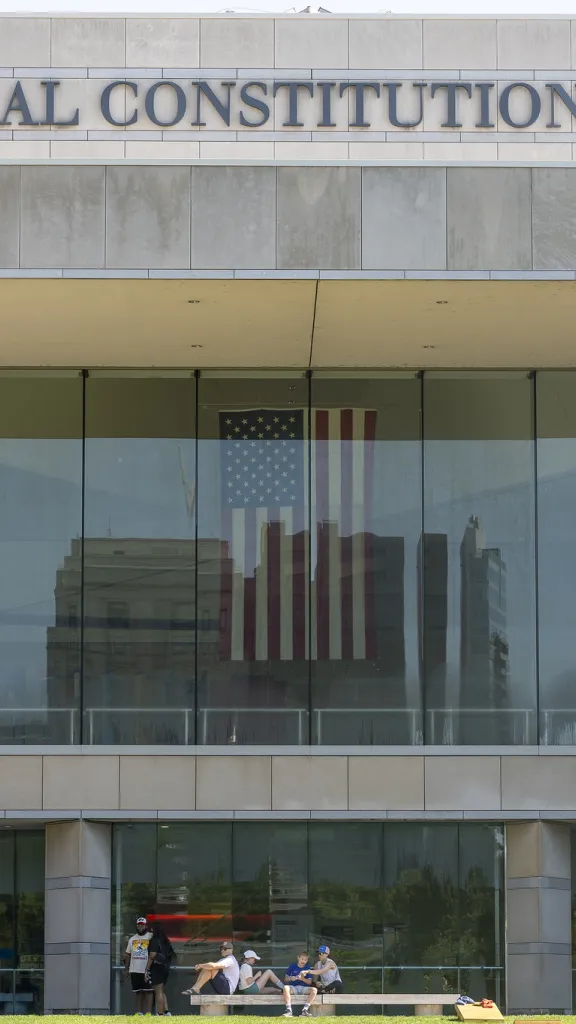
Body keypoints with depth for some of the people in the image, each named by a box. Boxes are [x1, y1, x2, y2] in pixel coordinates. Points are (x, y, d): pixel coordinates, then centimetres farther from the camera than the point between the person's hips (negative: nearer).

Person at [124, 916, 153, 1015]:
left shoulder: (151, 937, -1)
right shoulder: (132, 939, 15)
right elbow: (128, 955, 18)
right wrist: (126, 969, 14)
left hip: (147, 970, -5)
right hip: (134, 970, 5)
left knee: (148, 991, -5)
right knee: (138, 992, 8)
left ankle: (148, 1012, -5)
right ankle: (139, 1012, 12)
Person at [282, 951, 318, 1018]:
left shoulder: (307, 968, 10)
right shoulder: (292, 966, 8)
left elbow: (309, 982, 4)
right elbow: (285, 979, 8)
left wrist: (303, 979, -15)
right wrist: (290, 978, -15)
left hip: (304, 988, 1)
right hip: (293, 988, -1)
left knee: (314, 990, -29)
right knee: (285, 987, -35)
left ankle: (305, 1010, -35)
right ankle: (289, 1011, -43)